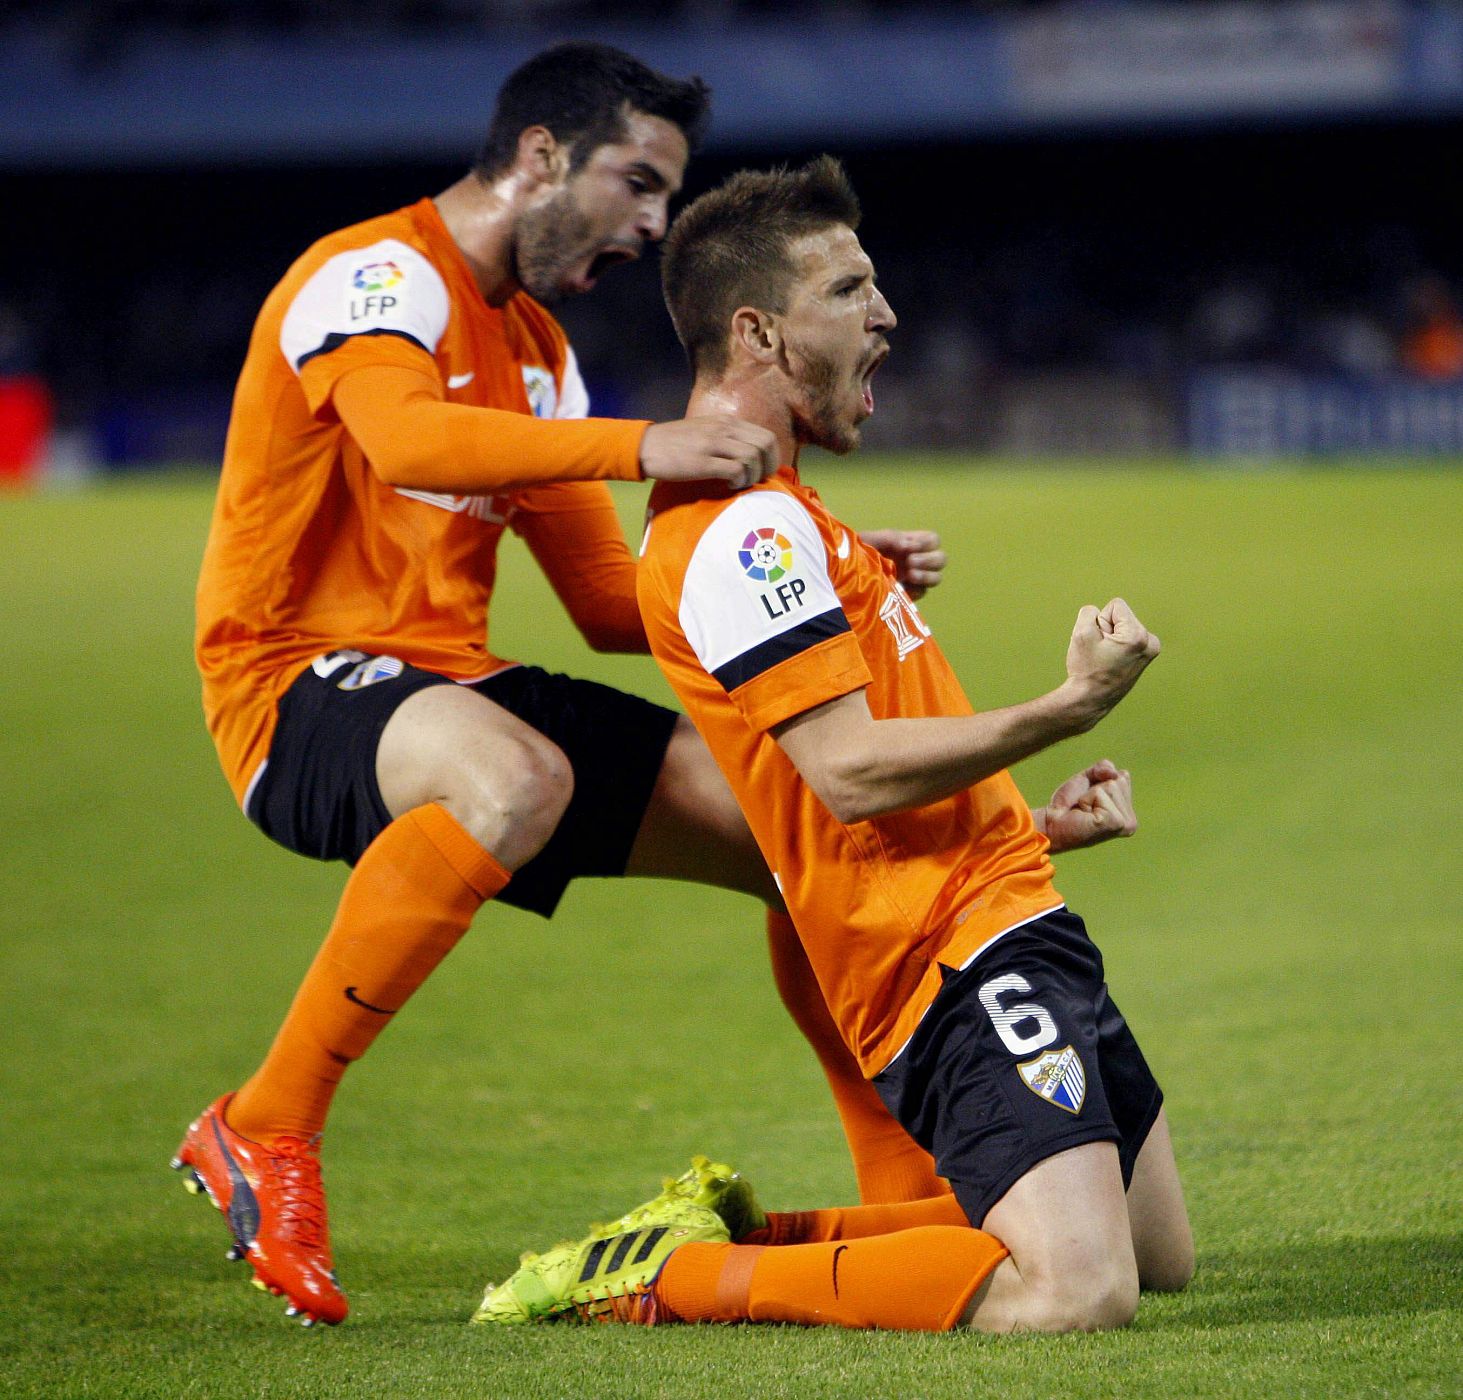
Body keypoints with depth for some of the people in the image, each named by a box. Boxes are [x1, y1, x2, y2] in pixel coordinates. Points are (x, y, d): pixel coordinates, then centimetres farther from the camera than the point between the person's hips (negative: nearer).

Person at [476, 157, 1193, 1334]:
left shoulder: (769, 514, 20)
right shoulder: (742, 528, -15)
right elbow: (852, 772, -22)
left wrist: (1030, 816, 23)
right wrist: (1065, 712, -21)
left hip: (1010, 920, 11)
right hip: (955, 958, -11)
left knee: (1161, 1258, 15)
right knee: (1077, 1292, -24)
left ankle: (745, 1230, 15)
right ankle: (674, 1278, -12)